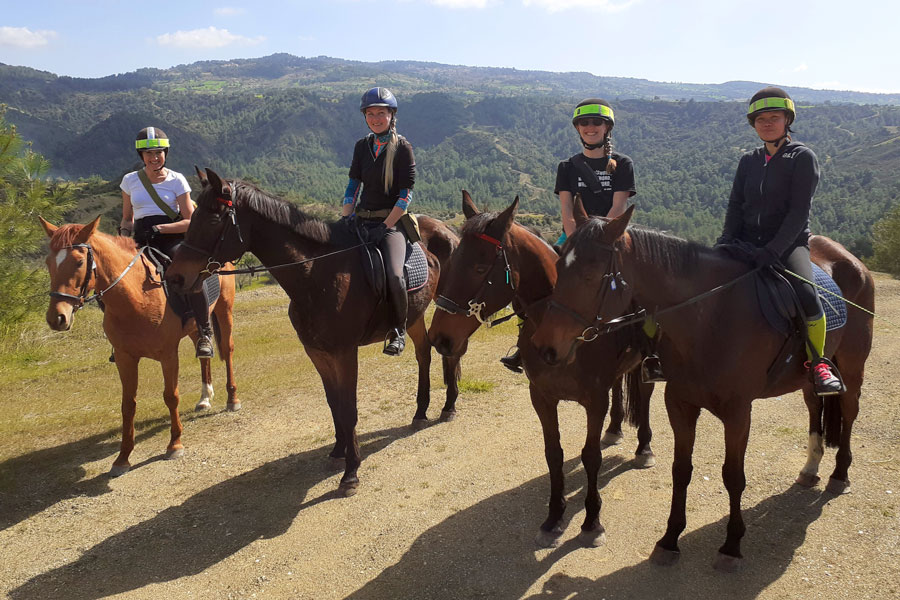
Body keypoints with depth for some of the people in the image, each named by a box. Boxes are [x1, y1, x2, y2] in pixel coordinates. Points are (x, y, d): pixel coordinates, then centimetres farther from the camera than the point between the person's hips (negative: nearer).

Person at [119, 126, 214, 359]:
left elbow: (190, 222, -1)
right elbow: (127, 218, 21)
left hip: (173, 239, -3)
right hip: (141, 242, 3)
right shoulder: (130, 180, 13)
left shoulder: (176, 180, 4)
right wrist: (124, 234, -1)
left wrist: (159, 228, -14)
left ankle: (204, 333, -20)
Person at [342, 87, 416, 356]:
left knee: (393, 275, -27)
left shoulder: (402, 147, -3)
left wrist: (384, 227, -15)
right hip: (361, 219, 5)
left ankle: (399, 330, -3)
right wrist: (346, 217, -3)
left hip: (392, 221, -5)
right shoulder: (362, 146, 12)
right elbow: (353, 184, 12)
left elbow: (405, 194, -8)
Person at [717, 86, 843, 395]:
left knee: (806, 293, -31)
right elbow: (736, 205, 9)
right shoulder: (748, 161, 14)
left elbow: (799, 211, -9)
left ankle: (818, 363, -10)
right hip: (747, 243, 4)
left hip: (789, 243, -4)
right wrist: (726, 241, -10)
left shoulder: (802, 157, 0)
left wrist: (773, 250, -21)